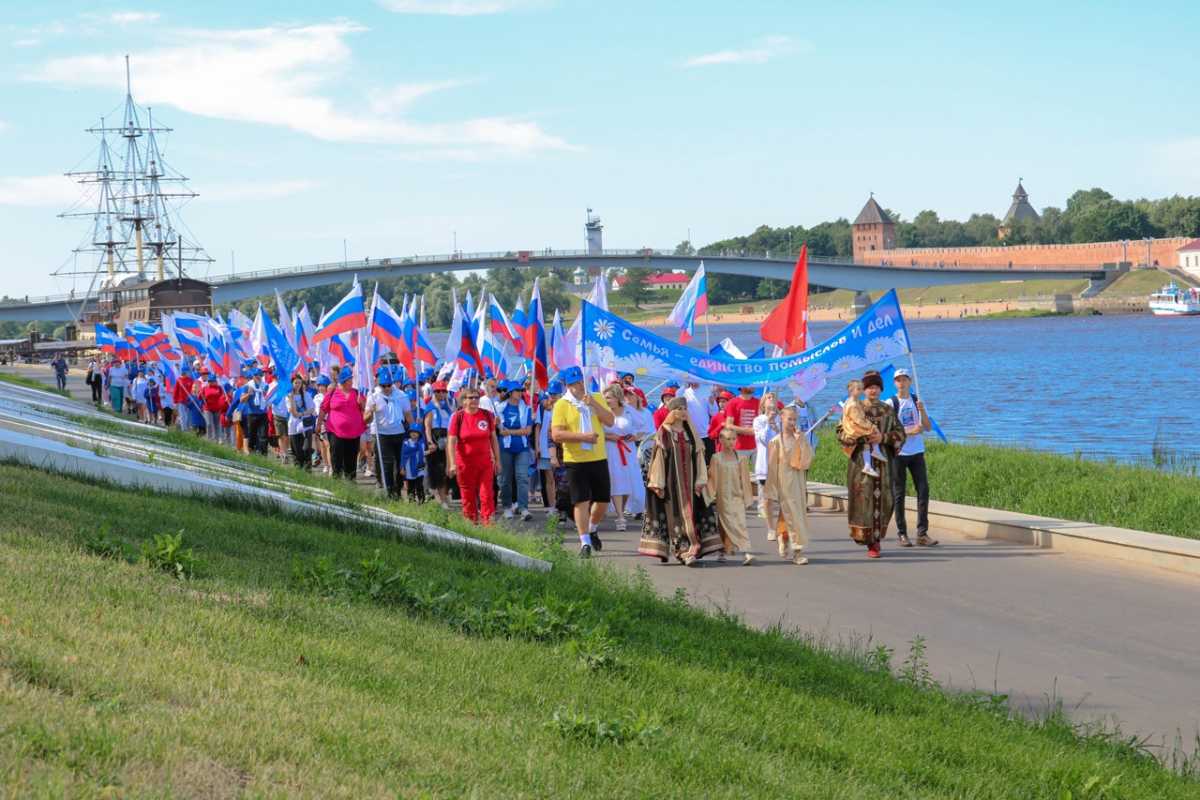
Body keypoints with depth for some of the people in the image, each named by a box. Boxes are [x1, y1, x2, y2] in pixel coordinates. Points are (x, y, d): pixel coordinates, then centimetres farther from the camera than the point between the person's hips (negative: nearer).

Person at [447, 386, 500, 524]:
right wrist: (452, 464, -15)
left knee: (487, 495, -7)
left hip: (485, 463, 1)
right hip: (465, 464, -1)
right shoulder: (457, 417, -3)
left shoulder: (487, 415, 4)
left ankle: (488, 523, -6)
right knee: (468, 498, 4)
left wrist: (497, 460, 10)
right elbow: (451, 442, -7)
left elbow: (494, 439, 11)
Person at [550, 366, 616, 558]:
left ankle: (592, 529, 36)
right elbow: (556, 434, -12)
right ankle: (585, 543, 1)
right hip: (575, 461, -4)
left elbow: (610, 421, -3)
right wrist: (582, 436, -21)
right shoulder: (561, 405, -4)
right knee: (581, 501, -4)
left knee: (603, 500, 10)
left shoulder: (597, 399, 7)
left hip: (599, 458, 4)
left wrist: (593, 404, -15)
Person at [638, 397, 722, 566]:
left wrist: (700, 480, 0)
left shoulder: (691, 432, 9)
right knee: (675, 515, -4)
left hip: (689, 480, 3)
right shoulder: (664, 433, -1)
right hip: (671, 481, -3)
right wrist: (658, 484, -8)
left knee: (689, 512, -1)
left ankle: (686, 551, 2)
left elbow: (699, 456, 8)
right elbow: (658, 458, -3)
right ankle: (686, 551, -5)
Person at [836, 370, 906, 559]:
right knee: (864, 497, -8)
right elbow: (841, 433, 3)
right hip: (860, 459, -2)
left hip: (883, 460, 2)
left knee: (881, 498, -3)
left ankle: (876, 537, 11)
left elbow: (900, 434, 7)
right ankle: (871, 542, -2)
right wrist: (858, 437, -15)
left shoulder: (888, 410, 10)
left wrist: (883, 438, -10)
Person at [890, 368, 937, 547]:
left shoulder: (917, 401, 9)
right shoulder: (891, 403, -2)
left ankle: (922, 534, 0)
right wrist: (910, 432, -19)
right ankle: (902, 534, 7)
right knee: (899, 493, 0)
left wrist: (922, 411, -11)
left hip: (917, 452, 3)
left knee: (923, 490, -3)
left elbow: (928, 427, 6)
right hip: (898, 453, -3)